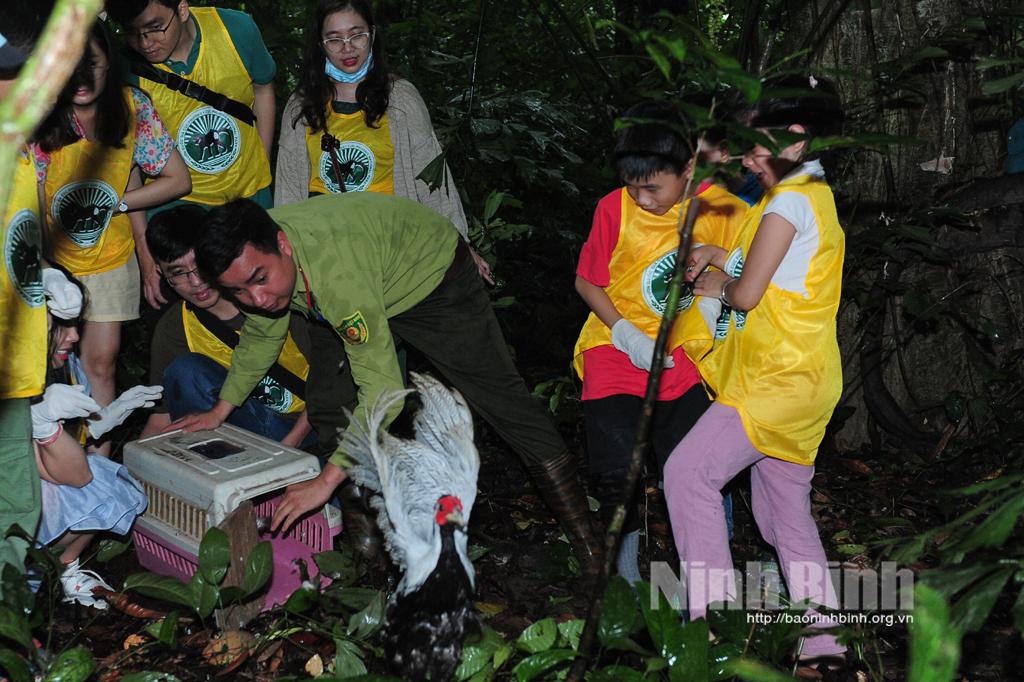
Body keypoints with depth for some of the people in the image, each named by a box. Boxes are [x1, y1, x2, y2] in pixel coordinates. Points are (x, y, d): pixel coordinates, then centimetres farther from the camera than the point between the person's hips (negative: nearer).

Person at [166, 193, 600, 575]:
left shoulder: (336, 271, -45)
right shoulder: (255, 254, -20)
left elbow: (383, 389, -45)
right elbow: (260, 337, 2)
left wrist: (327, 480, -43)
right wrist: (221, 411, 9)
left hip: (435, 280, -7)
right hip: (376, 292, 8)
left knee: (501, 398, -6)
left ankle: (587, 544, 0)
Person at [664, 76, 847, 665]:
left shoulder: (789, 201, -14)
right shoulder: (817, 193, 16)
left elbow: (746, 294, -15)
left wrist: (719, 283, 5)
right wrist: (725, 257, 11)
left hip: (779, 378, -10)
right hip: (799, 375, 10)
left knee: (688, 472, -11)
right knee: (785, 509, 14)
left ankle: (713, 621, -9)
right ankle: (825, 645, 19)